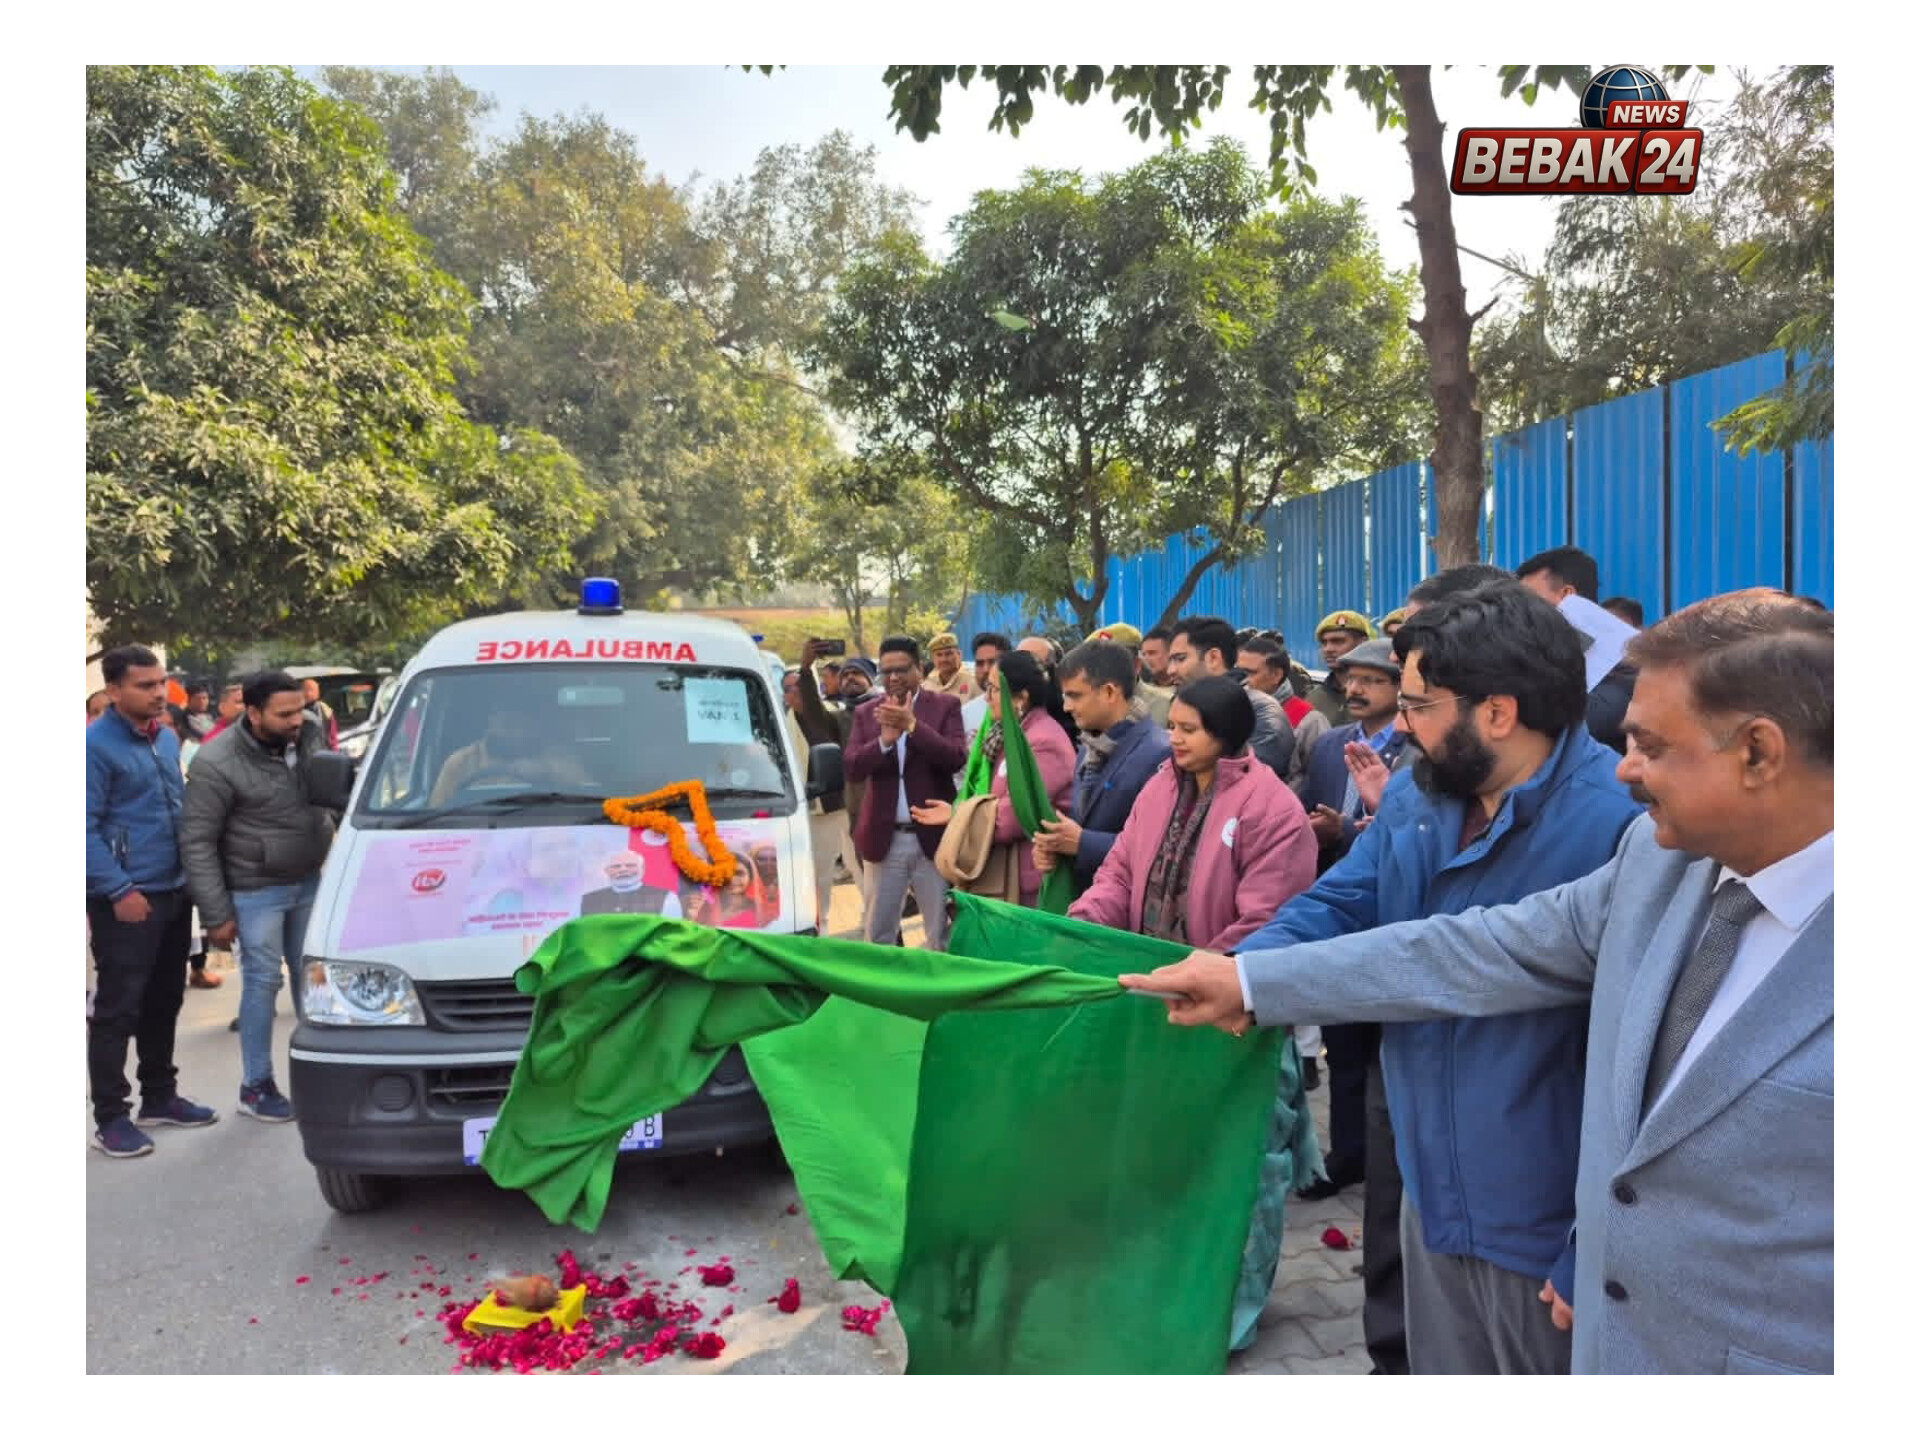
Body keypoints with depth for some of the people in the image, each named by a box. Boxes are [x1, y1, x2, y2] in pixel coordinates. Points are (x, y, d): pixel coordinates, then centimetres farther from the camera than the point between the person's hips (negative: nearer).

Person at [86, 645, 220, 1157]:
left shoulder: (167, 738, 12)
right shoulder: (96, 744, -13)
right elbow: (86, 827, -16)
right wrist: (119, 890, -20)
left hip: (173, 892, 8)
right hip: (127, 899, -8)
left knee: (164, 1001, 17)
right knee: (117, 1009, -1)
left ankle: (160, 1097, 29)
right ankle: (110, 1118, 8)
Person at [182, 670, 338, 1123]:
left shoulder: (311, 733, -6)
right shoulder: (218, 763, -21)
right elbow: (197, 842, -16)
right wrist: (216, 914, -15)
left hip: (310, 881, 5)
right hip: (257, 892, -5)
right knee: (262, 983, 2)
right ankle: (256, 1087, 17)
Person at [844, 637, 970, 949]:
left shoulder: (945, 706, -1)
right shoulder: (866, 713, 6)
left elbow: (957, 758, -15)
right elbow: (852, 768, -5)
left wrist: (912, 725, -24)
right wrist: (885, 739, -22)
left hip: (932, 835, -2)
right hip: (885, 838, 2)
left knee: (941, 934, 8)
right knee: (877, 934, 12)